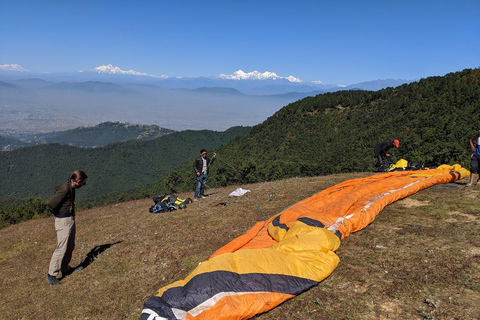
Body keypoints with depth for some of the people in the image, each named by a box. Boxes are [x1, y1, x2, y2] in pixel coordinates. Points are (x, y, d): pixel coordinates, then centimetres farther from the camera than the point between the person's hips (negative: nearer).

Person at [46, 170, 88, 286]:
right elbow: (51, 204, -25)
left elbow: (55, 189, 25)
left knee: (70, 247, 17)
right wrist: (58, 214, -5)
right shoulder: (65, 189, -22)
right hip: (64, 221, -10)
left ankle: (66, 269, 29)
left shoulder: (70, 186, 6)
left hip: (71, 219, 10)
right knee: (62, 248, -6)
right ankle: (51, 274, 4)